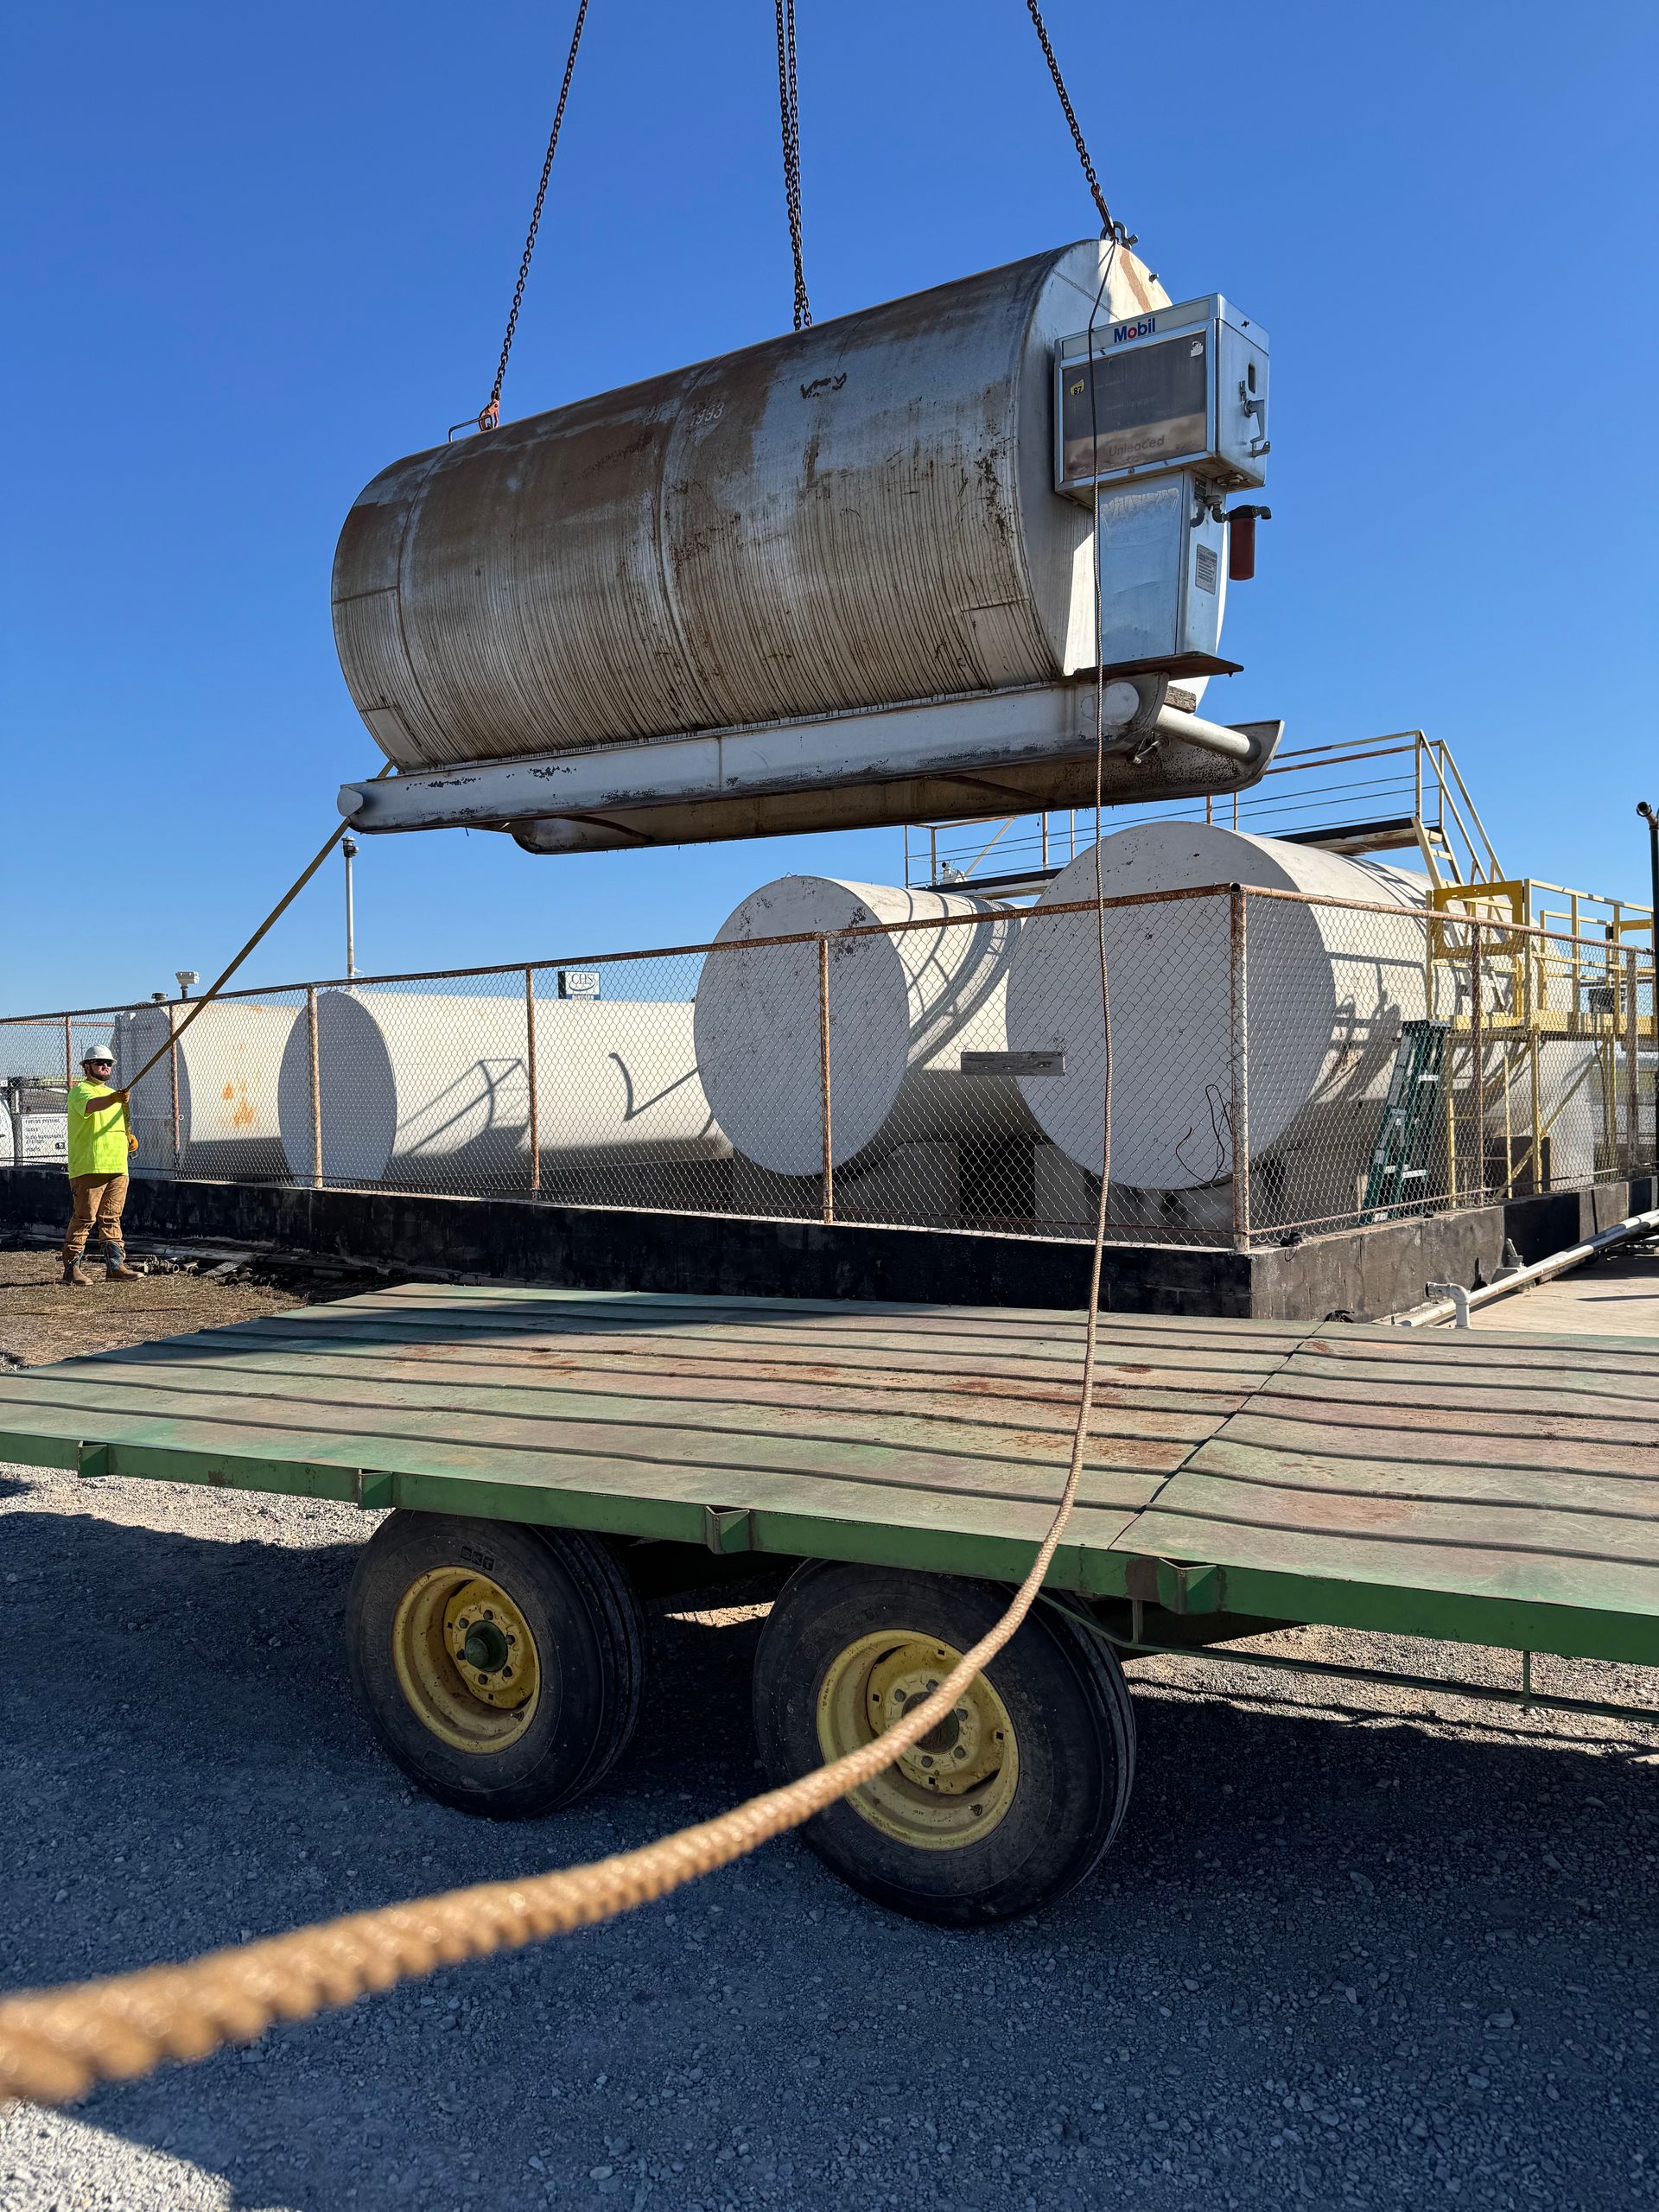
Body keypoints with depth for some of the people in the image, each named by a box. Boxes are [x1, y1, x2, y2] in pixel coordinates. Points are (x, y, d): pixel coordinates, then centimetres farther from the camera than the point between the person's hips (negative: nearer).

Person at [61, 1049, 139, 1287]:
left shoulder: (112, 1094, 23)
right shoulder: (81, 1091, -4)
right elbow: (90, 1105, -29)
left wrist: (130, 1139, 12)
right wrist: (113, 1099, -48)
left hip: (117, 1167, 8)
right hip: (90, 1168, -8)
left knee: (111, 1219, 10)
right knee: (84, 1218, -6)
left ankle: (115, 1265, 14)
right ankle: (72, 1267, 1)